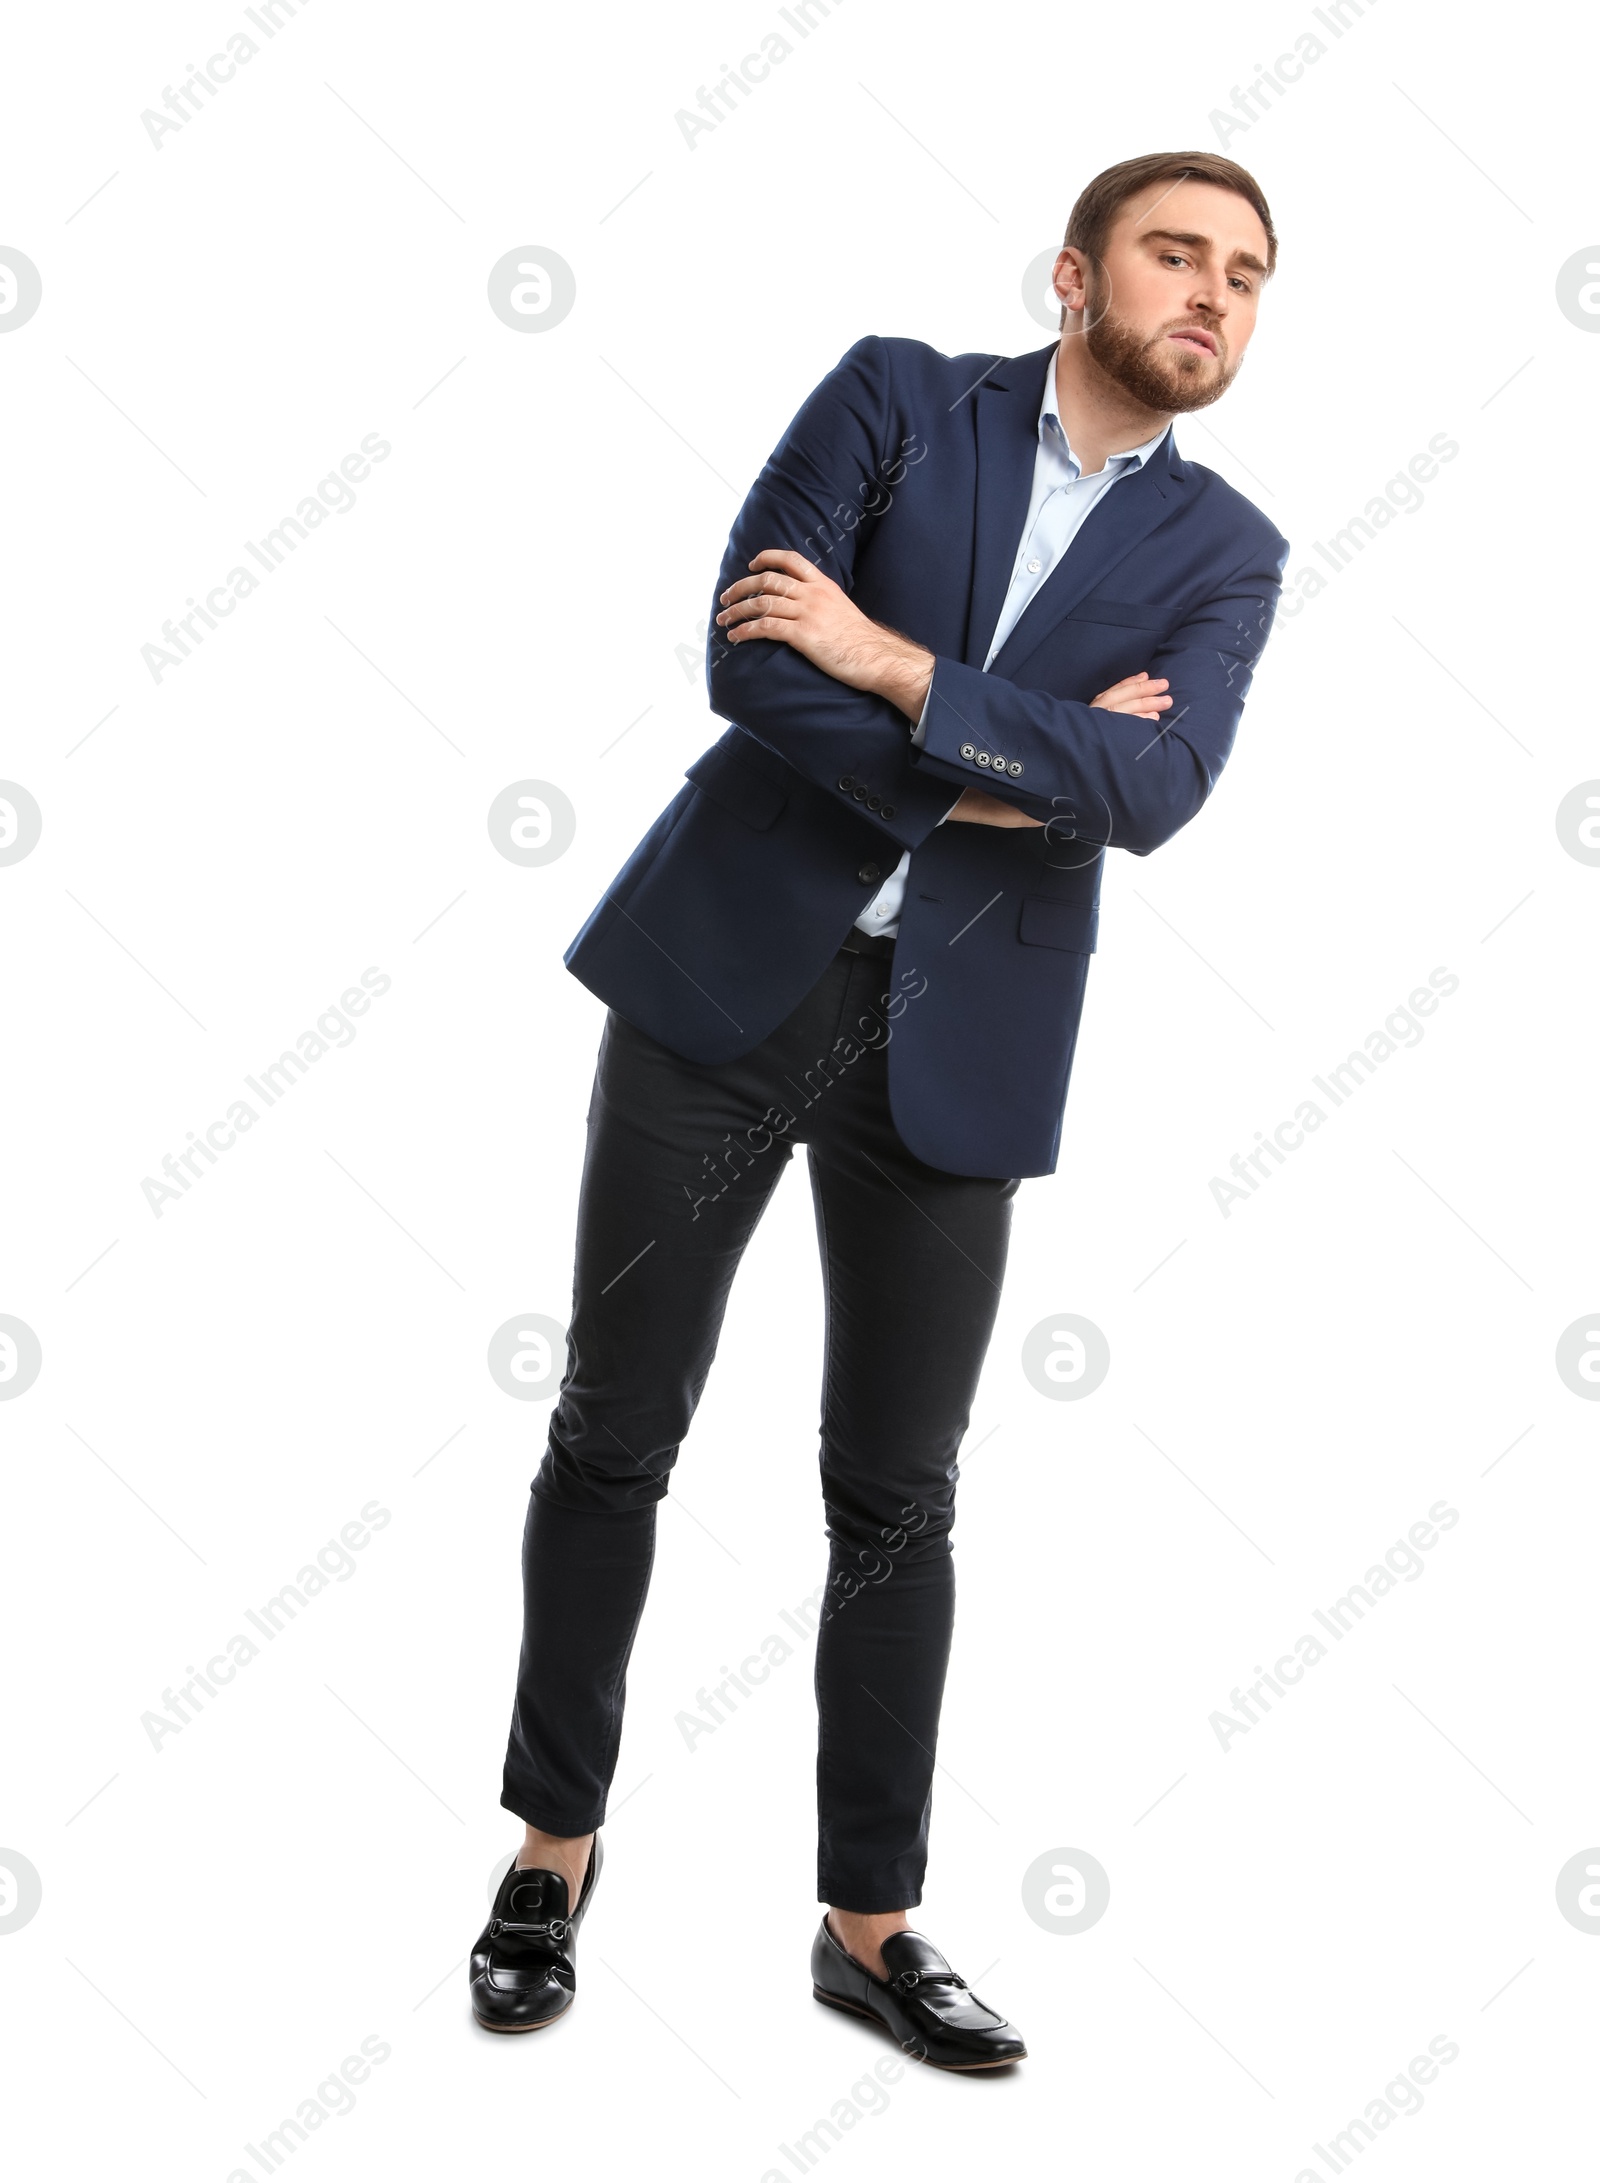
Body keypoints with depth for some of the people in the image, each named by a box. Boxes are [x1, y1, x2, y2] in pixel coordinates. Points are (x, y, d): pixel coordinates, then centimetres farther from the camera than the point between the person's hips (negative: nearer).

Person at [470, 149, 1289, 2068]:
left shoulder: (1221, 556, 7)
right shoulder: (896, 398, 3)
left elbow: (1157, 786, -12)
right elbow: (749, 659, -9)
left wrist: (893, 661, -17)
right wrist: (997, 779, -8)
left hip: (953, 1041, 1)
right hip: (729, 969, -1)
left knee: (897, 1496, 6)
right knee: (615, 1432, 6)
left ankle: (870, 1922, 22)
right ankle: (556, 1845, 26)